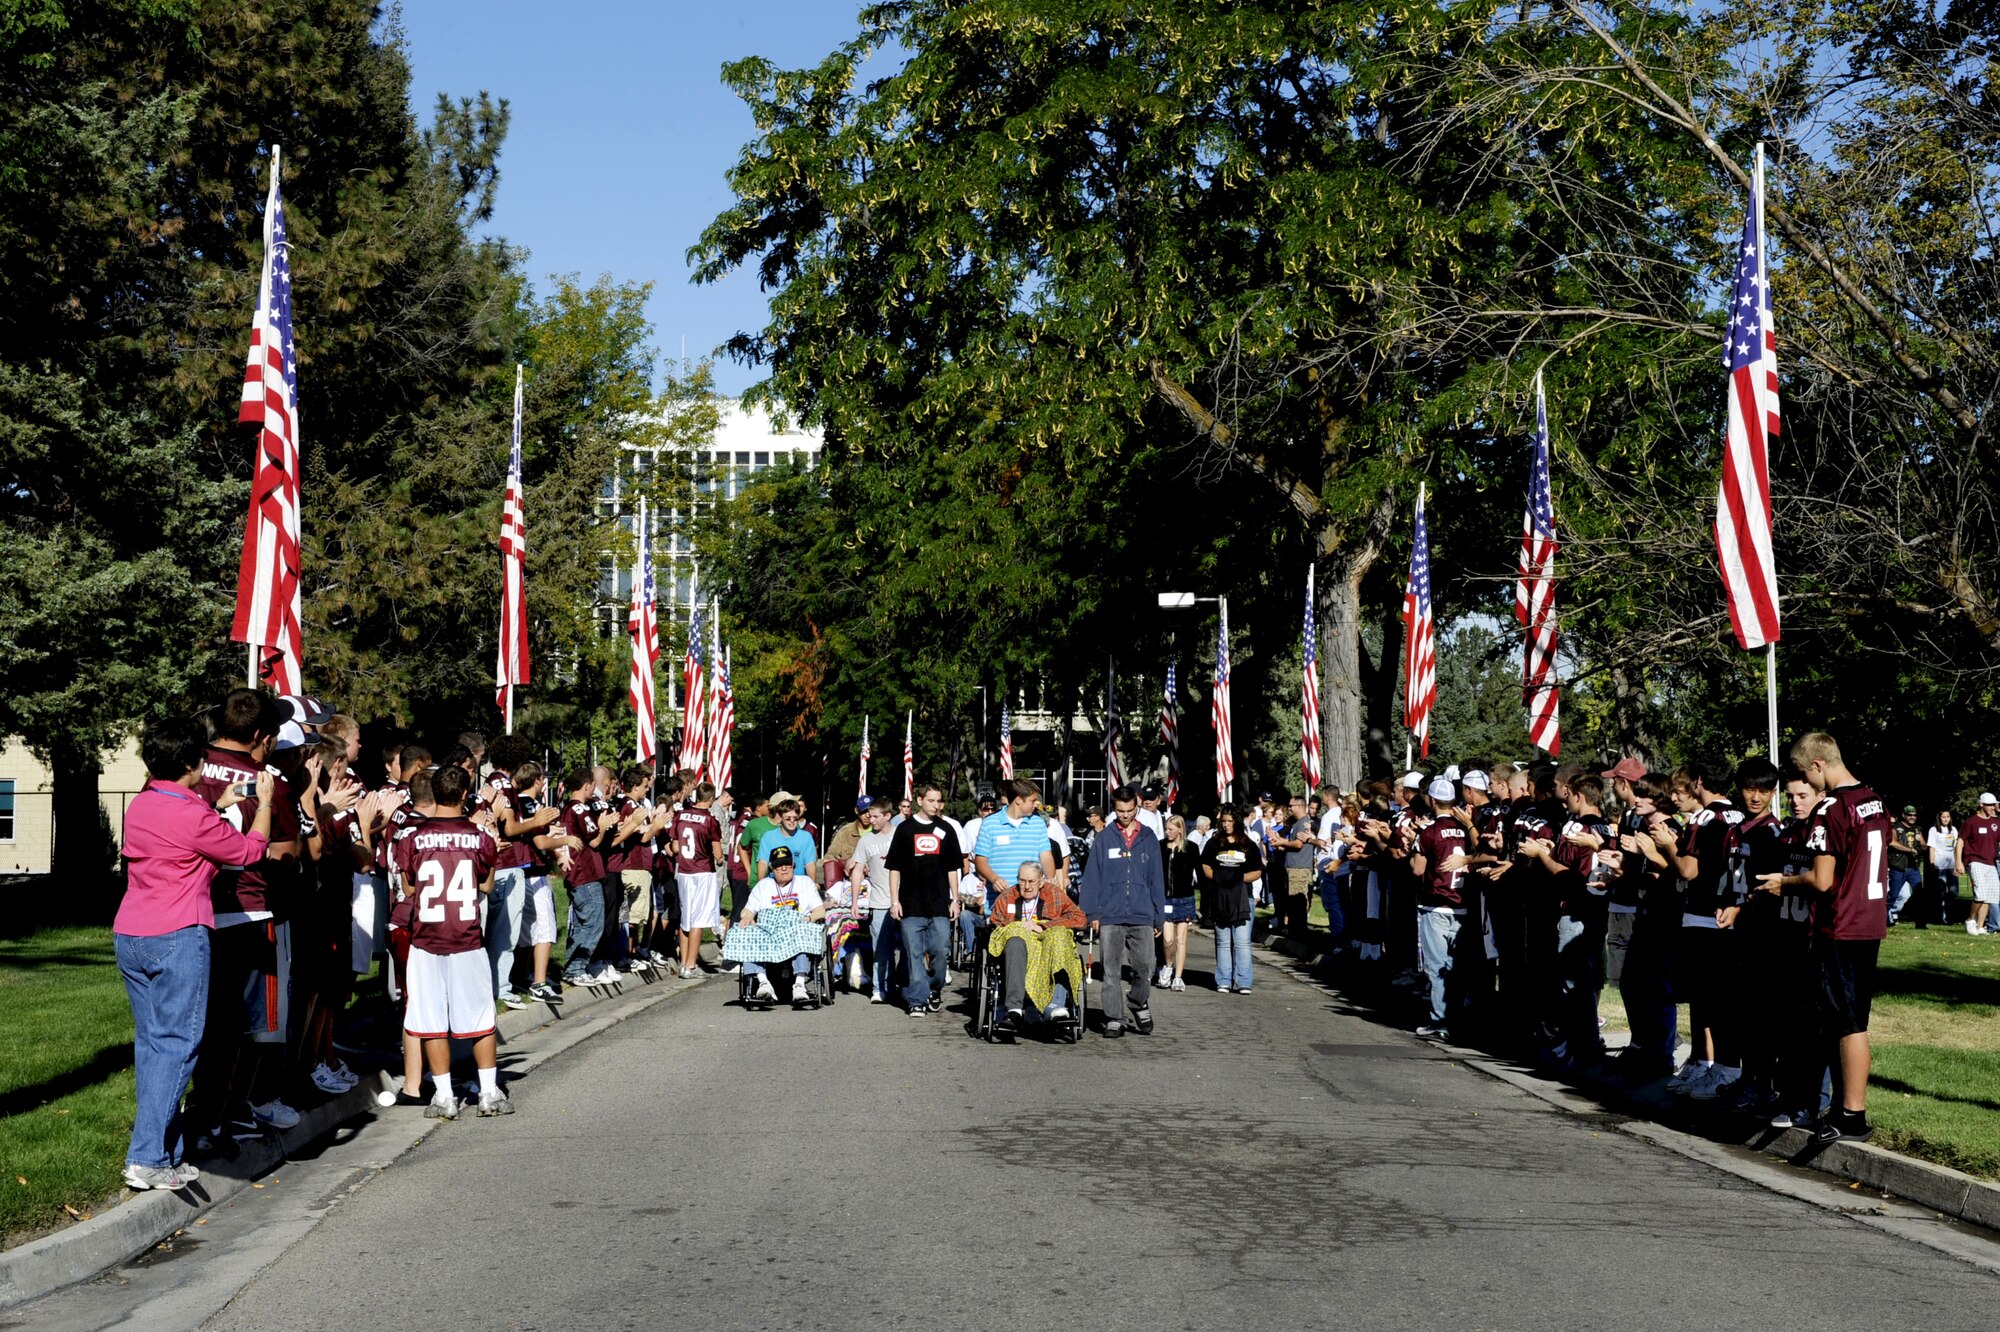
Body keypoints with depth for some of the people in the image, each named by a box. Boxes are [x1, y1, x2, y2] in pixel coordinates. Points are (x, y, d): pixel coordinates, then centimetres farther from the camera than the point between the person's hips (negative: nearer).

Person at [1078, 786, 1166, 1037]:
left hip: (1142, 916, 1)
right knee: (1111, 970, 1)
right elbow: (1092, 877, 3)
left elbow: (1157, 879, 10)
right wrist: (1092, 912, -4)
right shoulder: (1104, 839, 4)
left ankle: (1140, 1006, 25)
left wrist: (1159, 917, 9)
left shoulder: (1148, 838, 8)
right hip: (1110, 916, -1)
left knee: (1144, 967, 0)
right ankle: (1114, 1019, 8)